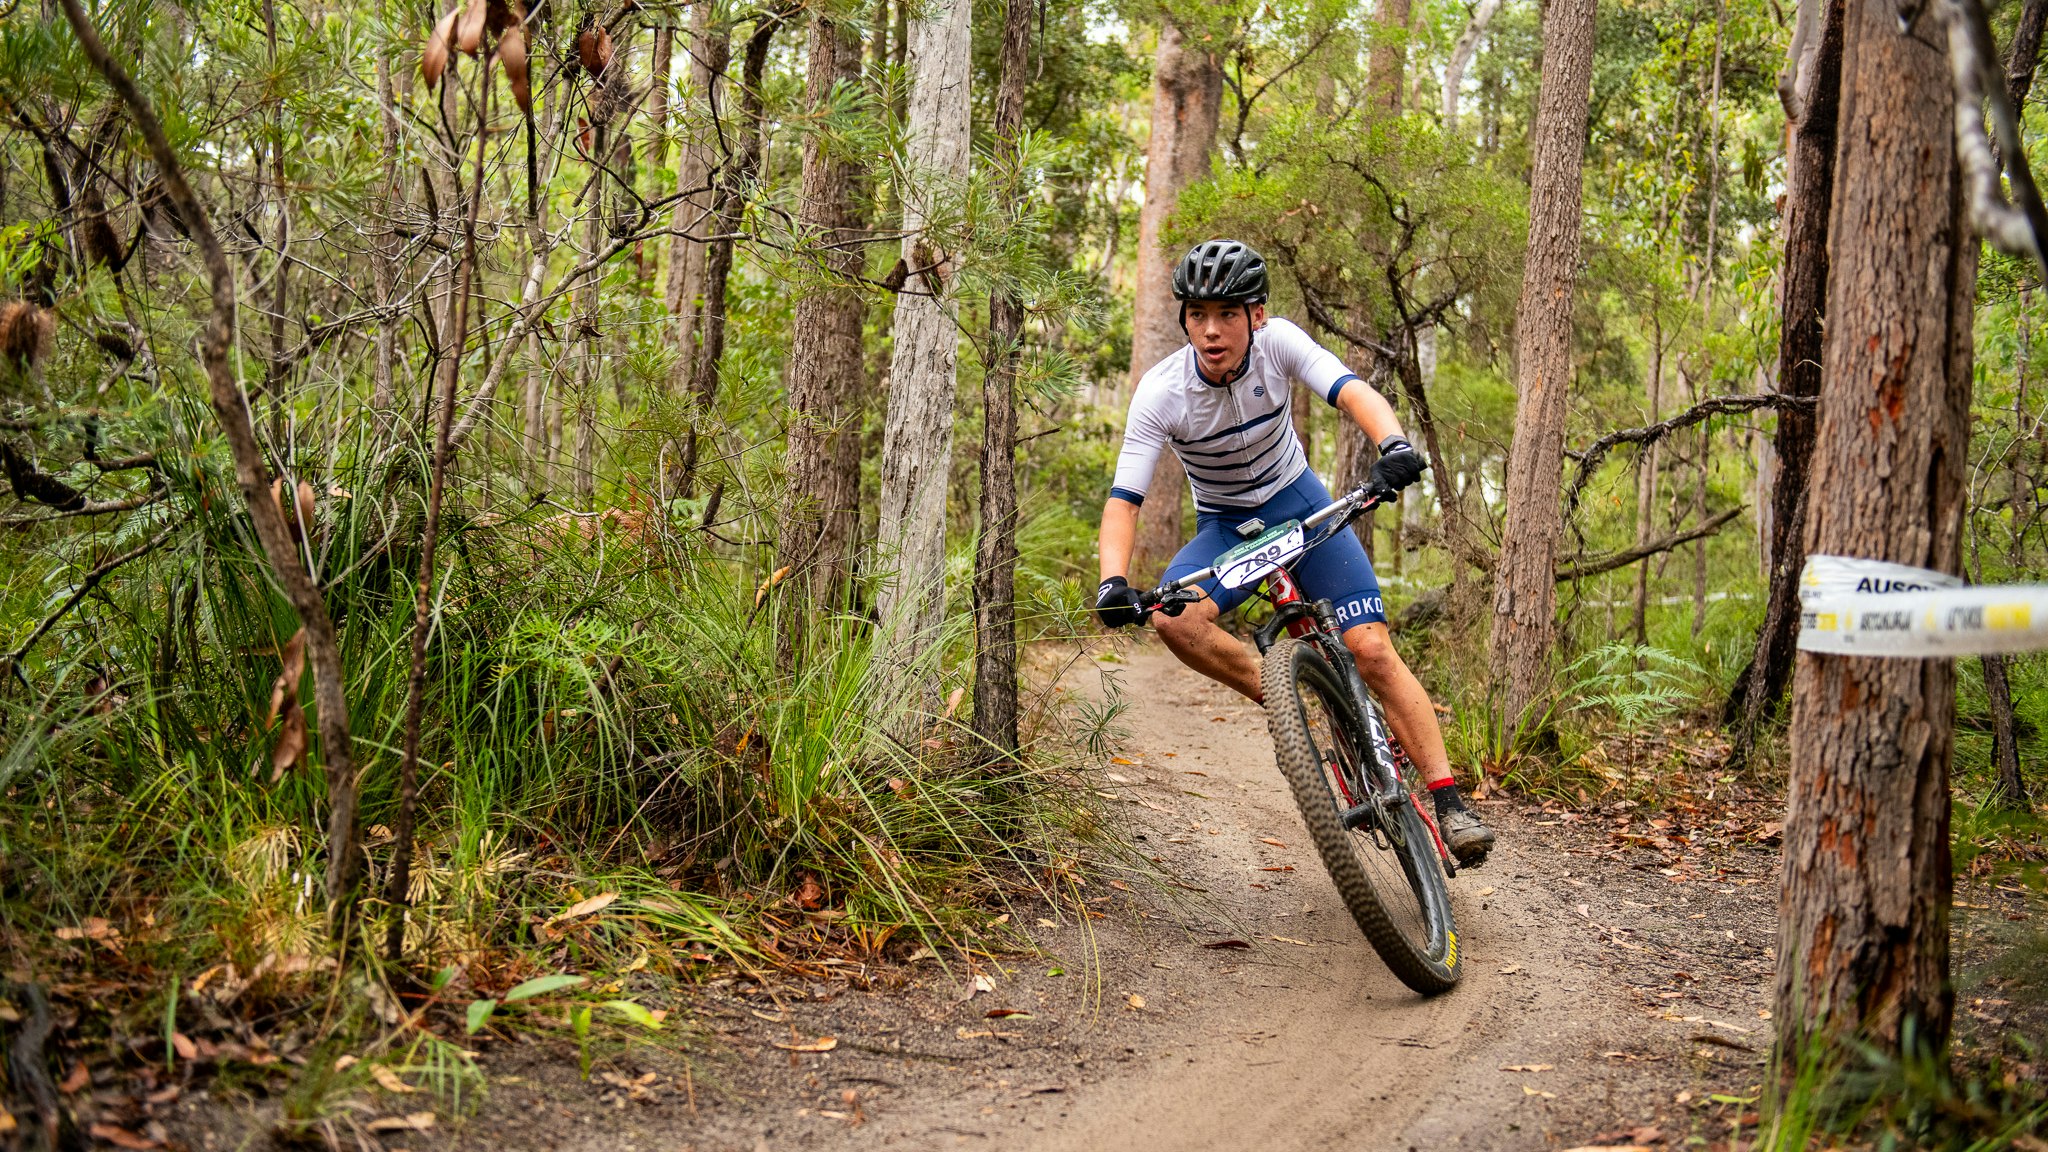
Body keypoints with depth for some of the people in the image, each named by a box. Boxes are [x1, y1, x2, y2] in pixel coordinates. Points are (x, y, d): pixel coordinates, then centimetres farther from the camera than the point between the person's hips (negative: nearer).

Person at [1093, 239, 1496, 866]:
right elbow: (1123, 499, -25)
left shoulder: (1277, 341, -21)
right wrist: (1113, 583, -42)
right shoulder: (1161, 392, -23)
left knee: (1373, 650, -15)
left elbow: (1353, 391, -34)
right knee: (1173, 618, -31)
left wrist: (1394, 446, -56)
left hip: (1301, 506, 0)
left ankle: (1450, 803, -9)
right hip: (1226, 526, 0)